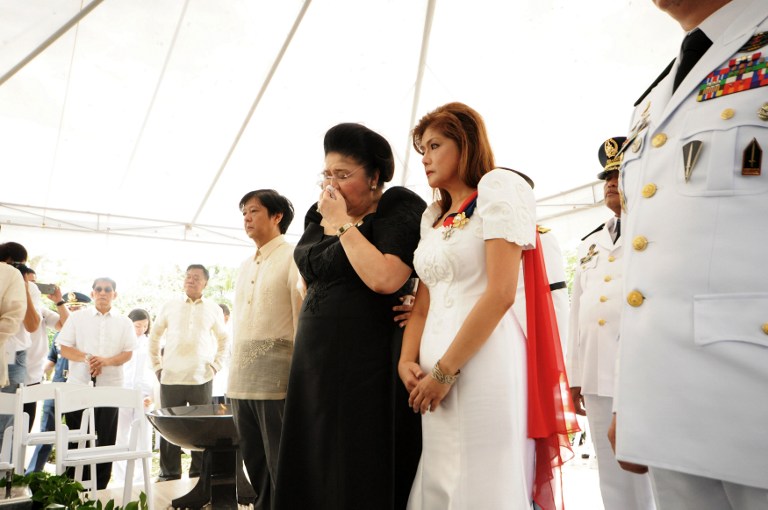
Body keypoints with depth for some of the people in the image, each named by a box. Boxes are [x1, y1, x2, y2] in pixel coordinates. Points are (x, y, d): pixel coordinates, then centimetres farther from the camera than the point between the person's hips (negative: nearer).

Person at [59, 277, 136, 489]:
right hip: (79, 384, 0)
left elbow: (128, 353, 2)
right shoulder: (77, 318, 6)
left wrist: (106, 361, -16)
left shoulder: (124, 322, 6)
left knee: (106, 438, 4)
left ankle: (99, 487, 14)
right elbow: (65, 349, 2)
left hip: (110, 386, 1)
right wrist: (86, 358, -16)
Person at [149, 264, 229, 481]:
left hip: (202, 379, 0)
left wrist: (216, 366, 7)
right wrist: (157, 366, 9)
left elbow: (224, 340, 16)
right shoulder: (170, 307, 7)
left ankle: (199, 474, 16)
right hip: (170, 378, 1)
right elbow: (154, 336, 16)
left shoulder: (213, 309, 6)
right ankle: (169, 475, 19)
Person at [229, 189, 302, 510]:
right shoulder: (245, 267, 19)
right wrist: (233, 371, 15)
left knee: (281, 469, 0)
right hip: (242, 379, 8)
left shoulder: (292, 258, -4)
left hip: (276, 376, -8)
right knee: (254, 465, 16)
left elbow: (302, 319, -10)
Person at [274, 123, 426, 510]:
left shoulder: (399, 211, -9)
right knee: (312, 469, 11)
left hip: (368, 360, -7)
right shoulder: (317, 215, 12)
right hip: (315, 360, 7)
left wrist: (343, 224, -15)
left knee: (360, 473, 0)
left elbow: (384, 279, -24)